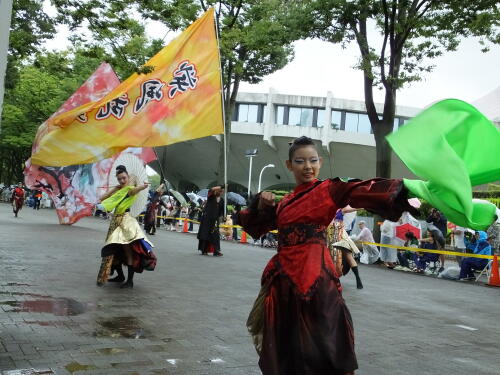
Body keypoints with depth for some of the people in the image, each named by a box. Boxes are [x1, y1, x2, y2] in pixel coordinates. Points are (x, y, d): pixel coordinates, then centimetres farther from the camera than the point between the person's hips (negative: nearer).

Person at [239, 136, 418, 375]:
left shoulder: (329, 190, -1)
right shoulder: (285, 202, 16)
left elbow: (363, 191, -18)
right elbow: (253, 226, 25)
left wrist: (406, 187, -34)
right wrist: (262, 203, 5)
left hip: (314, 276, -6)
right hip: (283, 277, 6)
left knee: (320, 342, -6)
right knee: (283, 347, 14)